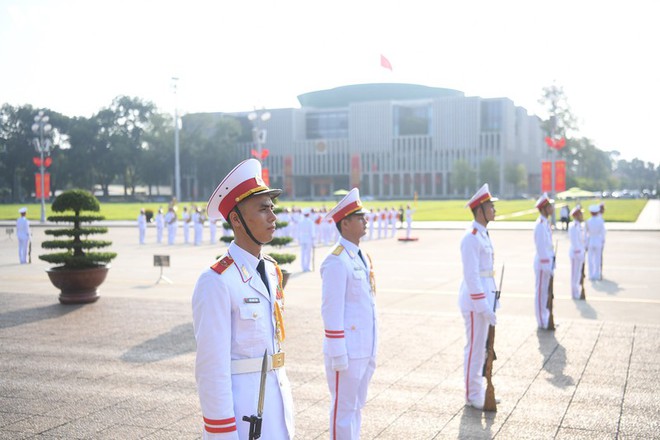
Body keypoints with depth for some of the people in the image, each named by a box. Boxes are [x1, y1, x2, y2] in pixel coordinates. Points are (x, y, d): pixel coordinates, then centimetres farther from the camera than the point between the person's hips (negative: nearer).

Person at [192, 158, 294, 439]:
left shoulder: (272, 270, 7)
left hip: (277, 401, 8)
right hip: (241, 405, -7)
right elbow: (211, 367, -19)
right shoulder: (216, 282, -19)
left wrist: (283, 394, 16)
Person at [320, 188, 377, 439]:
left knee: (357, 406, 17)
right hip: (347, 350, -8)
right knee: (344, 409, 3)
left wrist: (372, 348, 16)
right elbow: (331, 310, -18)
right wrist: (338, 353, -19)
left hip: (365, 349, 9)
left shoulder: (361, 257, 12)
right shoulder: (337, 261, -16)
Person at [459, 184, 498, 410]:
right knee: (475, 348, 1)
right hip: (476, 302, -10)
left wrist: (491, 301, 17)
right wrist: (484, 307, -21)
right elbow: (471, 277, -21)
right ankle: (473, 396, 13)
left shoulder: (483, 234, 12)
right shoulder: (471, 238, -18)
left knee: (481, 347, 17)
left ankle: (479, 391, 29)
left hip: (485, 298, 10)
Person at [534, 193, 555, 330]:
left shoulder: (545, 223, 10)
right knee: (541, 292, 1)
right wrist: (547, 267, -20)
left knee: (546, 292, 17)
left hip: (548, 263, 9)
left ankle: (546, 319, 27)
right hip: (543, 264, -9)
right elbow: (541, 248, -21)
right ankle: (542, 322, 10)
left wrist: (551, 266, 16)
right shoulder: (540, 225, -19)